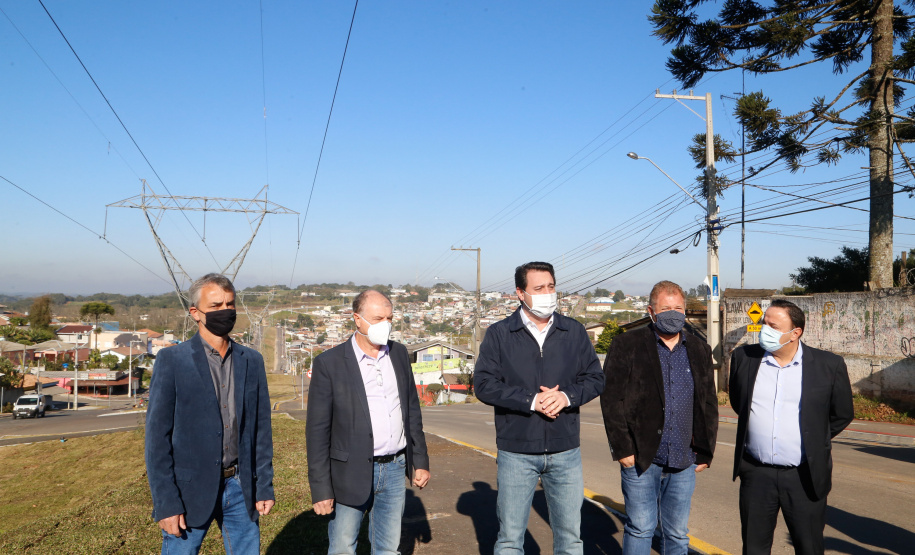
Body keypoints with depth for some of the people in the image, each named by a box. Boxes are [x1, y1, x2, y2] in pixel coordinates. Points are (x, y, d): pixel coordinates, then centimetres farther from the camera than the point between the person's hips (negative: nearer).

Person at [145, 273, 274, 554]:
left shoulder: (251, 361, 5)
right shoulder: (172, 360, -6)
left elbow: (261, 427, 8)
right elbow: (157, 436, -8)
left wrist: (264, 486, 5)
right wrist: (165, 503, -11)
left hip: (239, 488, 4)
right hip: (190, 490, -3)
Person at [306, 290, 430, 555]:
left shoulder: (399, 354, 6)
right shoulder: (329, 363, -10)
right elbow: (317, 430, -9)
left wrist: (421, 461, 11)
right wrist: (321, 489, -10)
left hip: (395, 470, 4)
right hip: (351, 474, -4)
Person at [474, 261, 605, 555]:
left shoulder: (574, 332, 6)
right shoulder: (499, 334, -2)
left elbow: (595, 377, 6)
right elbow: (484, 384, -9)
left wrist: (567, 396, -14)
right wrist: (531, 401, -17)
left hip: (565, 451, 2)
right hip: (516, 452, -2)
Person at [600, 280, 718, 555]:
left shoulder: (699, 350, 11)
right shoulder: (627, 345, -3)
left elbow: (709, 405, 15)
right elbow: (611, 399, -6)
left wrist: (705, 453, 10)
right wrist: (622, 449, -10)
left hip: (683, 462, 4)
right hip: (640, 460, -3)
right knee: (640, 529, 3)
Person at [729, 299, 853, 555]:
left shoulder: (829, 365, -7)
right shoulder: (744, 357, -1)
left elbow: (842, 414, 7)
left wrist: (813, 441, 11)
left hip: (805, 476, -2)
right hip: (756, 474, 2)